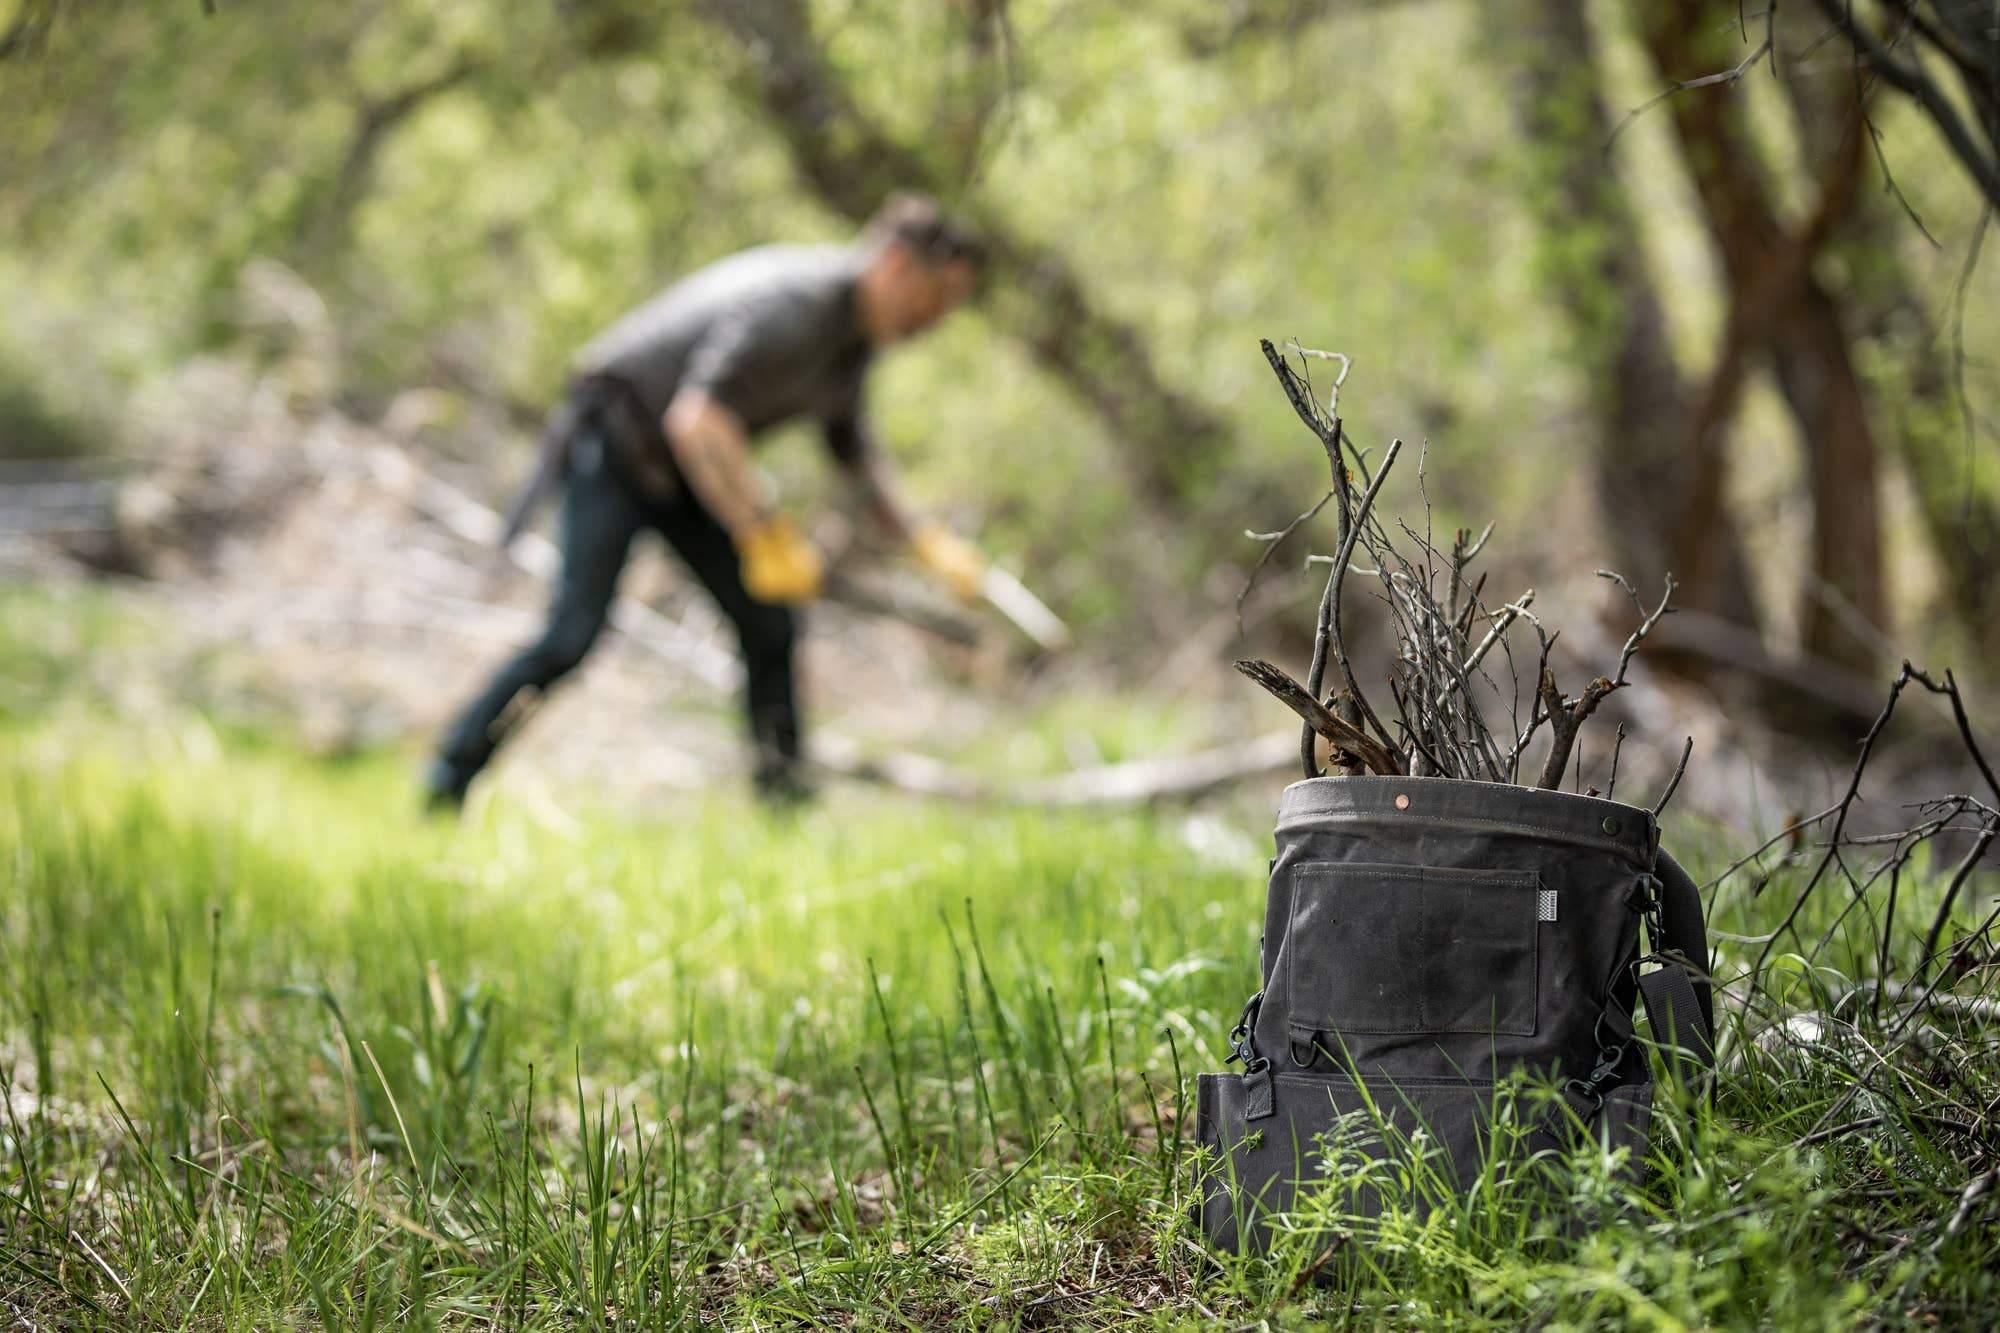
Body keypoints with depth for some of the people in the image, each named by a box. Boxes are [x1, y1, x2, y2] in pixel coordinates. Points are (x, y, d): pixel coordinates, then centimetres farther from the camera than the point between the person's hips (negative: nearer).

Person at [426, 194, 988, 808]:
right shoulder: (795, 304, -28)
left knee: (770, 625, -2)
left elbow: (851, 442, 18)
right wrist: (767, 535, -35)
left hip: (688, 468, 9)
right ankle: (449, 785, -8)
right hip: (614, 450, -9)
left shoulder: (855, 325, 2)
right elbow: (696, 418, -38)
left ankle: (784, 800, 5)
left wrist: (923, 537, 9)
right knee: (574, 635, -17)